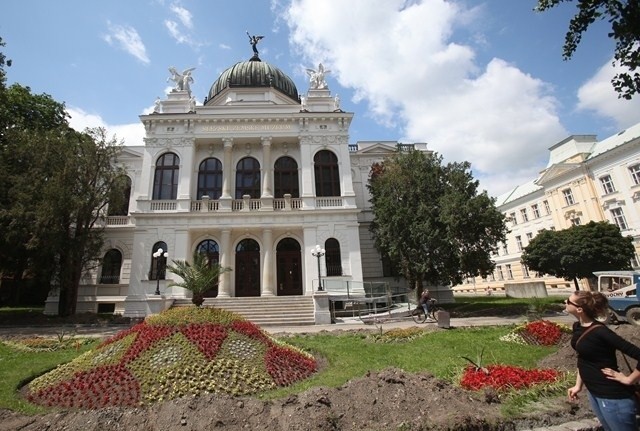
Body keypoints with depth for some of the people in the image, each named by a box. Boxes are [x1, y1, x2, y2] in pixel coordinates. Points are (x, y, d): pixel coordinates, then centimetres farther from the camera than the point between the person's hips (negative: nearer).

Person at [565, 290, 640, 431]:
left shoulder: (600, 332, -26)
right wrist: (578, 385, 13)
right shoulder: (577, 327, -1)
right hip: (593, 392, 8)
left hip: (613, 396, -8)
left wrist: (628, 380, -17)